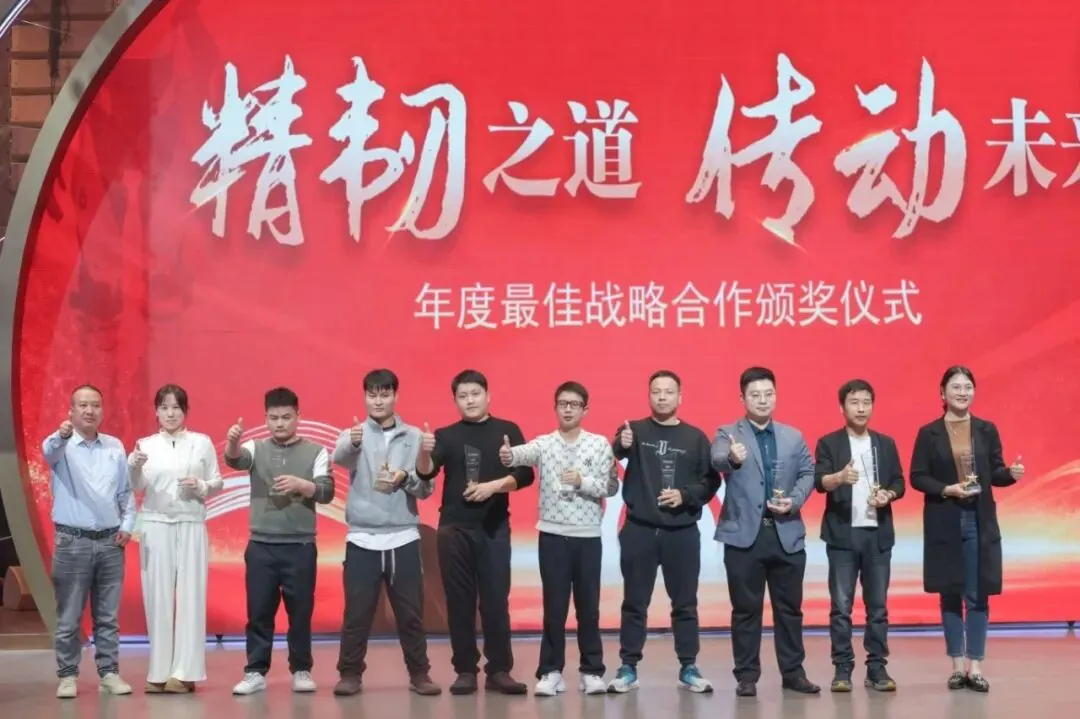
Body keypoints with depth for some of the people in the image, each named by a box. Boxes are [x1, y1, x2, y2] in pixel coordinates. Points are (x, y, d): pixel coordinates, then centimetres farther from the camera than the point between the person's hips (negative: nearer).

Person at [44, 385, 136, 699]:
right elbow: (49, 451, -28)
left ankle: (109, 673, 15)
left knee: (108, 616, 8)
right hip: (73, 542, -3)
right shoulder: (63, 446, -3)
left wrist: (128, 524, 1)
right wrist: (61, 435, -51)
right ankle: (67, 676, 9)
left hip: (111, 542, 3)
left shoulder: (115, 446, 9)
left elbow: (126, 491, 15)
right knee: (69, 617, 1)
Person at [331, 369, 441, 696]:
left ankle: (419, 673, 16)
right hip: (363, 539, -1)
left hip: (403, 538, 1)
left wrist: (406, 478, -18)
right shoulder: (355, 434, 1)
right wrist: (352, 441, -46)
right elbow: (340, 456, -23)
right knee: (357, 612, 3)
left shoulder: (414, 437, 6)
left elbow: (427, 488, 4)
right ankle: (350, 673, 13)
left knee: (411, 612, 6)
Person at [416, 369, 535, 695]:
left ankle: (499, 670, 4)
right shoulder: (446, 435, 7)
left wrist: (493, 486, -17)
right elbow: (426, 473, -7)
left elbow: (525, 474, -2)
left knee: (496, 600, -1)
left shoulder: (508, 431, 6)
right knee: (459, 601, 3)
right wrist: (424, 452, -27)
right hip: (454, 528, 1)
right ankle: (465, 671, 8)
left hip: (494, 527, -1)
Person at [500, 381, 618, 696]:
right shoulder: (544, 443, 1)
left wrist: (583, 482, -15)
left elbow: (611, 487, 1)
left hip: (588, 535, 0)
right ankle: (551, 671, 10)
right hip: (553, 534, 0)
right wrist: (509, 455, -45)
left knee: (588, 606, 6)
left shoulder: (600, 444, 4)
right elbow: (525, 453, -22)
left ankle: (591, 671, 14)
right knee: (554, 606, 4)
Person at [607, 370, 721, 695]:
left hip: (682, 533, 1)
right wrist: (620, 446, -36)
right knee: (634, 602, 5)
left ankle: (689, 668, 15)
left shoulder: (695, 437, 5)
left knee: (685, 602, 7)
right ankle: (628, 669, 12)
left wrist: (686, 496, -13)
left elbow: (711, 481, 3)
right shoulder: (634, 430, 2)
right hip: (639, 530, 0)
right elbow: (607, 458, -15)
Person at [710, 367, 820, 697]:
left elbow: (807, 473, 8)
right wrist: (733, 458, -45)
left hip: (787, 533, 3)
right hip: (744, 533, -3)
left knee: (789, 606, 8)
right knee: (746, 608, 2)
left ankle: (793, 672, 18)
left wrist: (794, 500, -11)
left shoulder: (794, 437, 14)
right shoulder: (727, 434, 1)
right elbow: (717, 460, -21)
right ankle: (747, 675, 10)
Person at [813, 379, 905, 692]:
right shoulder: (828, 443, 0)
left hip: (878, 533, 3)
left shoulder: (886, 444, 11)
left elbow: (899, 482, 10)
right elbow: (819, 481, -14)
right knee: (841, 605, -1)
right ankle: (842, 669, 5)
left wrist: (888, 495, -12)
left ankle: (877, 667, 11)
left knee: (878, 605, 5)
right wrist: (840, 477, -34)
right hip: (842, 534, -3)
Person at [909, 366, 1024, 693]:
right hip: (944, 523, -1)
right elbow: (917, 477, -2)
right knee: (950, 594, 5)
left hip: (980, 521, 1)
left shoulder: (987, 430, 5)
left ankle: (975, 666, 7)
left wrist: (1012, 473, -15)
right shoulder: (929, 433, -1)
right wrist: (946, 489, -17)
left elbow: (995, 473, 6)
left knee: (978, 595, 1)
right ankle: (957, 665, 14)